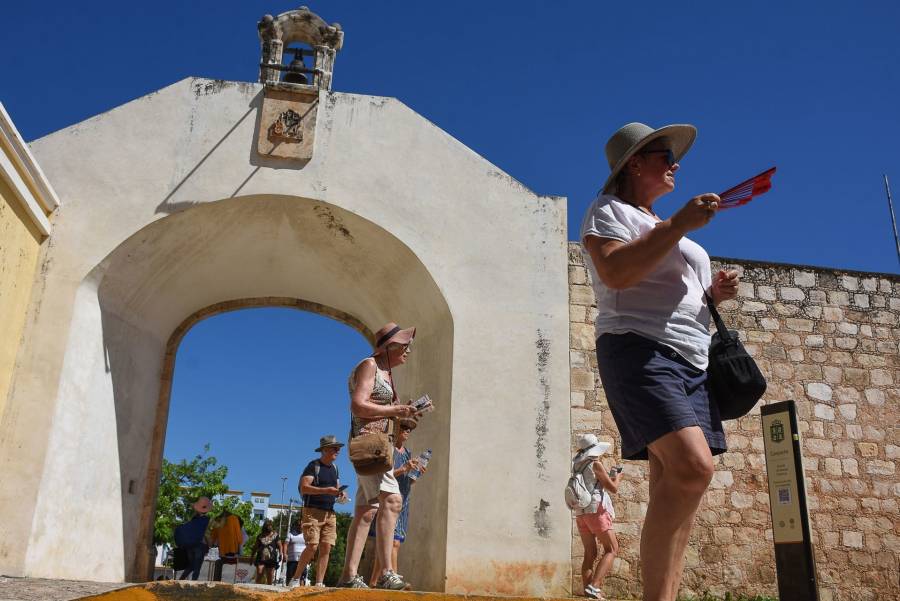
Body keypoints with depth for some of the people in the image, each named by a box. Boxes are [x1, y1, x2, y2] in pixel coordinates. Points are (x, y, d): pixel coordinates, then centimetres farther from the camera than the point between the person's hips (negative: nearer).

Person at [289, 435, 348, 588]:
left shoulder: (334, 468, 16)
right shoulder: (313, 465, -5)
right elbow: (304, 488, -15)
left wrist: (340, 493, -1)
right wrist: (326, 490, -25)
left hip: (329, 513, 6)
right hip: (312, 511, -6)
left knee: (326, 548, -2)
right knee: (312, 546, -14)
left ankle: (319, 584, 1)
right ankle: (295, 579, 2)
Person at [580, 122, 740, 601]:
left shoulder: (667, 227, 28)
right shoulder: (609, 210, 3)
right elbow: (616, 273, -17)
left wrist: (713, 293, 12)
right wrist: (679, 225, -15)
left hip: (691, 361, 9)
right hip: (640, 350, -9)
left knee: (676, 487, 0)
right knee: (692, 467, -26)